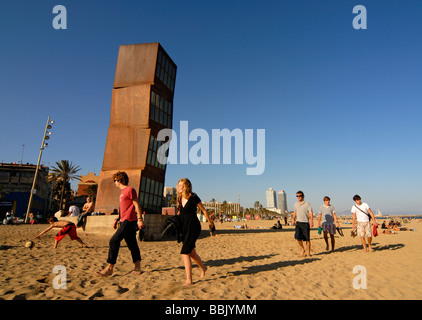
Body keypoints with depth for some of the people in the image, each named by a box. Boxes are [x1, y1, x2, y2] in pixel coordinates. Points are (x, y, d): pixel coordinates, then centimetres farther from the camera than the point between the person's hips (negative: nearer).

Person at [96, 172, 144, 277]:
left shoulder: (130, 190, -9)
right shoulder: (123, 192, 20)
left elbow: (137, 205, -13)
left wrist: (140, 219, -17)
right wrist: (117, 219, 21)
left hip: (129, 221, -10)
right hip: (125, 221, 10)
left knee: (114, 241, -9)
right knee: (132, 244, 10)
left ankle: (110, 268, -2)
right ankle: (137, 268, 15)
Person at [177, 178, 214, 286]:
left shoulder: (193, 197, -12)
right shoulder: (180, 198, 6)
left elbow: (203, 210, 0)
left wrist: (210, 222, 10)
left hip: (193, 227, -7)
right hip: (184, 228, 7)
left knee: (184, 253, -15)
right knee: (191, 253, 18)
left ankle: (189, 280, -6)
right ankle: (203, 268, 44)